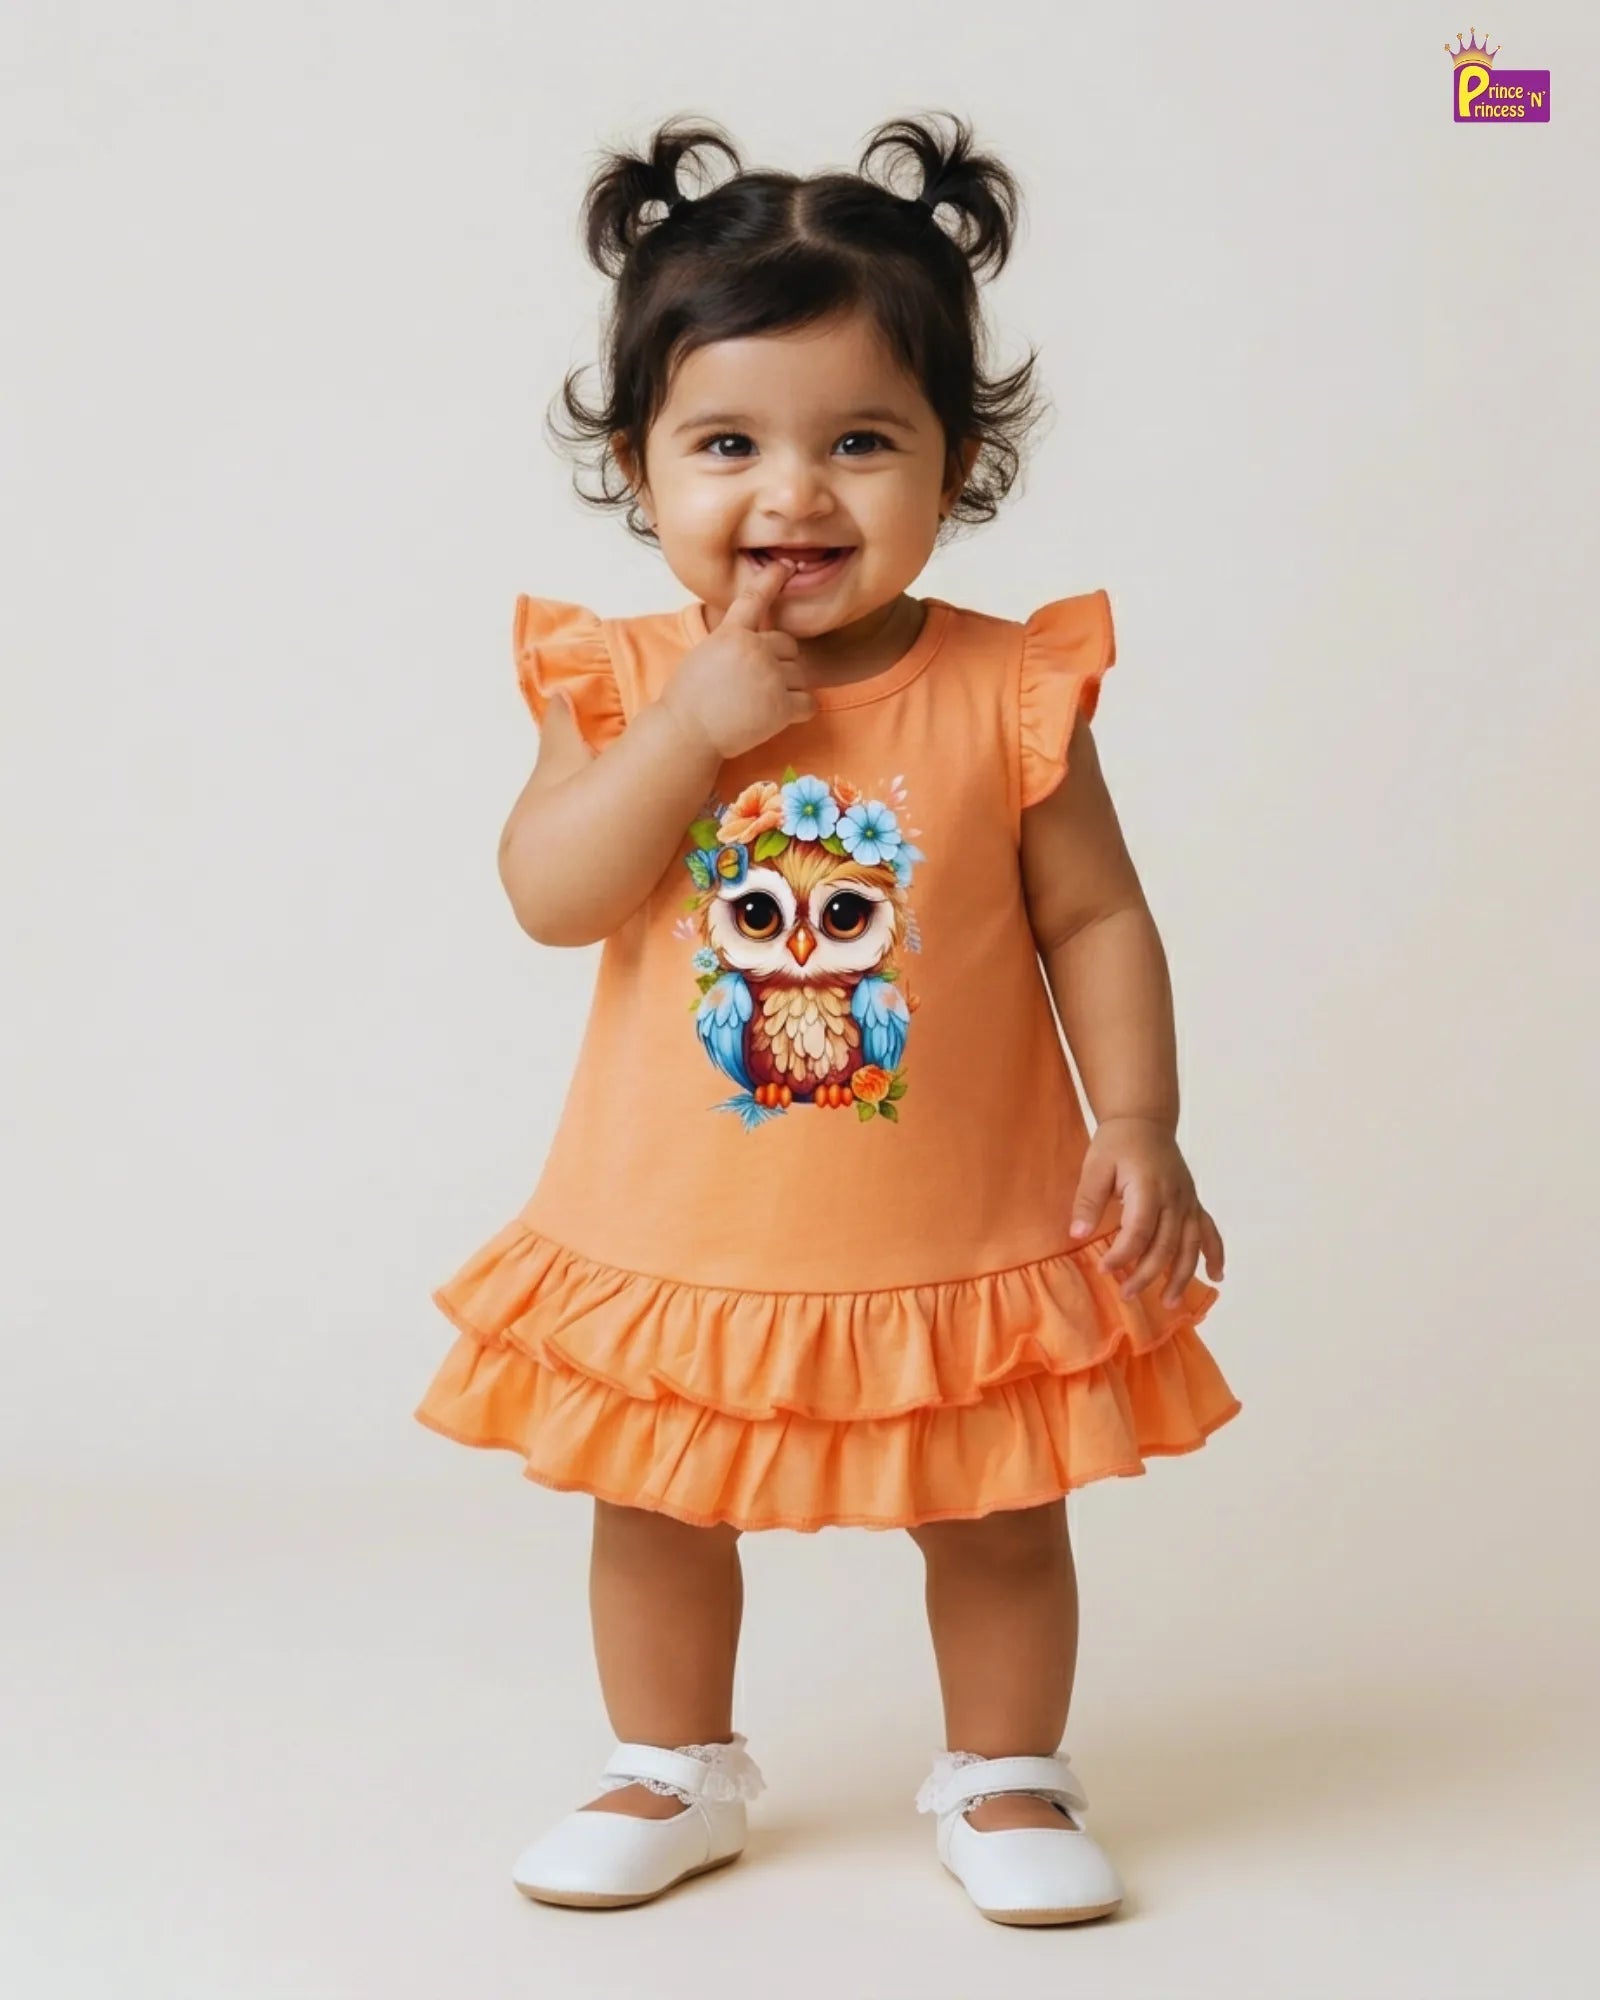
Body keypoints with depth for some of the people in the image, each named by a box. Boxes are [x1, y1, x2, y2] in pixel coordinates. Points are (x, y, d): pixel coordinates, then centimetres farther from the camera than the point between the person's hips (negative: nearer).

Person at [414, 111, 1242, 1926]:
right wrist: (690, 731, -26)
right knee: (655, 1512, 17)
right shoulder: (626, 684, -7)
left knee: (999, 1518, 14)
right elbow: (549, 896, -17)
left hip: (960, 1245, -1)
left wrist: (1138, 1122, -14)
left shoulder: (1006, 690, -11)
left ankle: (1002, 1777, 37)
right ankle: (676, 1771, 40)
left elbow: (1095, 919, -6)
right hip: (680, 1236, 1)